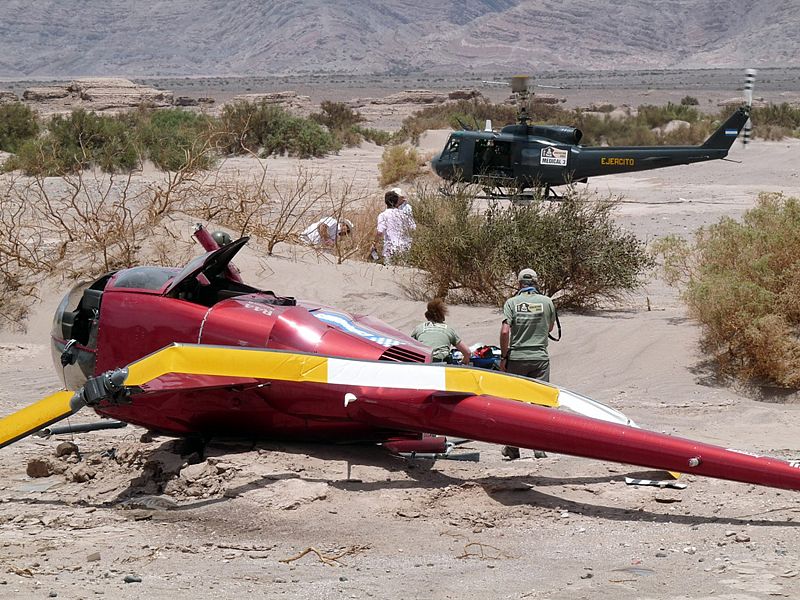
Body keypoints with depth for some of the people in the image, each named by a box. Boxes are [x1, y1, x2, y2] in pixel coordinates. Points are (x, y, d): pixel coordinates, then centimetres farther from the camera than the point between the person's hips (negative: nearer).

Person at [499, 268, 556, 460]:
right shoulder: (546, 302, 2)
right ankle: (539, 447, -1)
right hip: (540, 357, 0)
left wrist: (503, 357, -4)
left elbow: (505, 331, -11)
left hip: (516, 358, 0)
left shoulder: (512, 302, -3)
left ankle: (512, 447, 13)